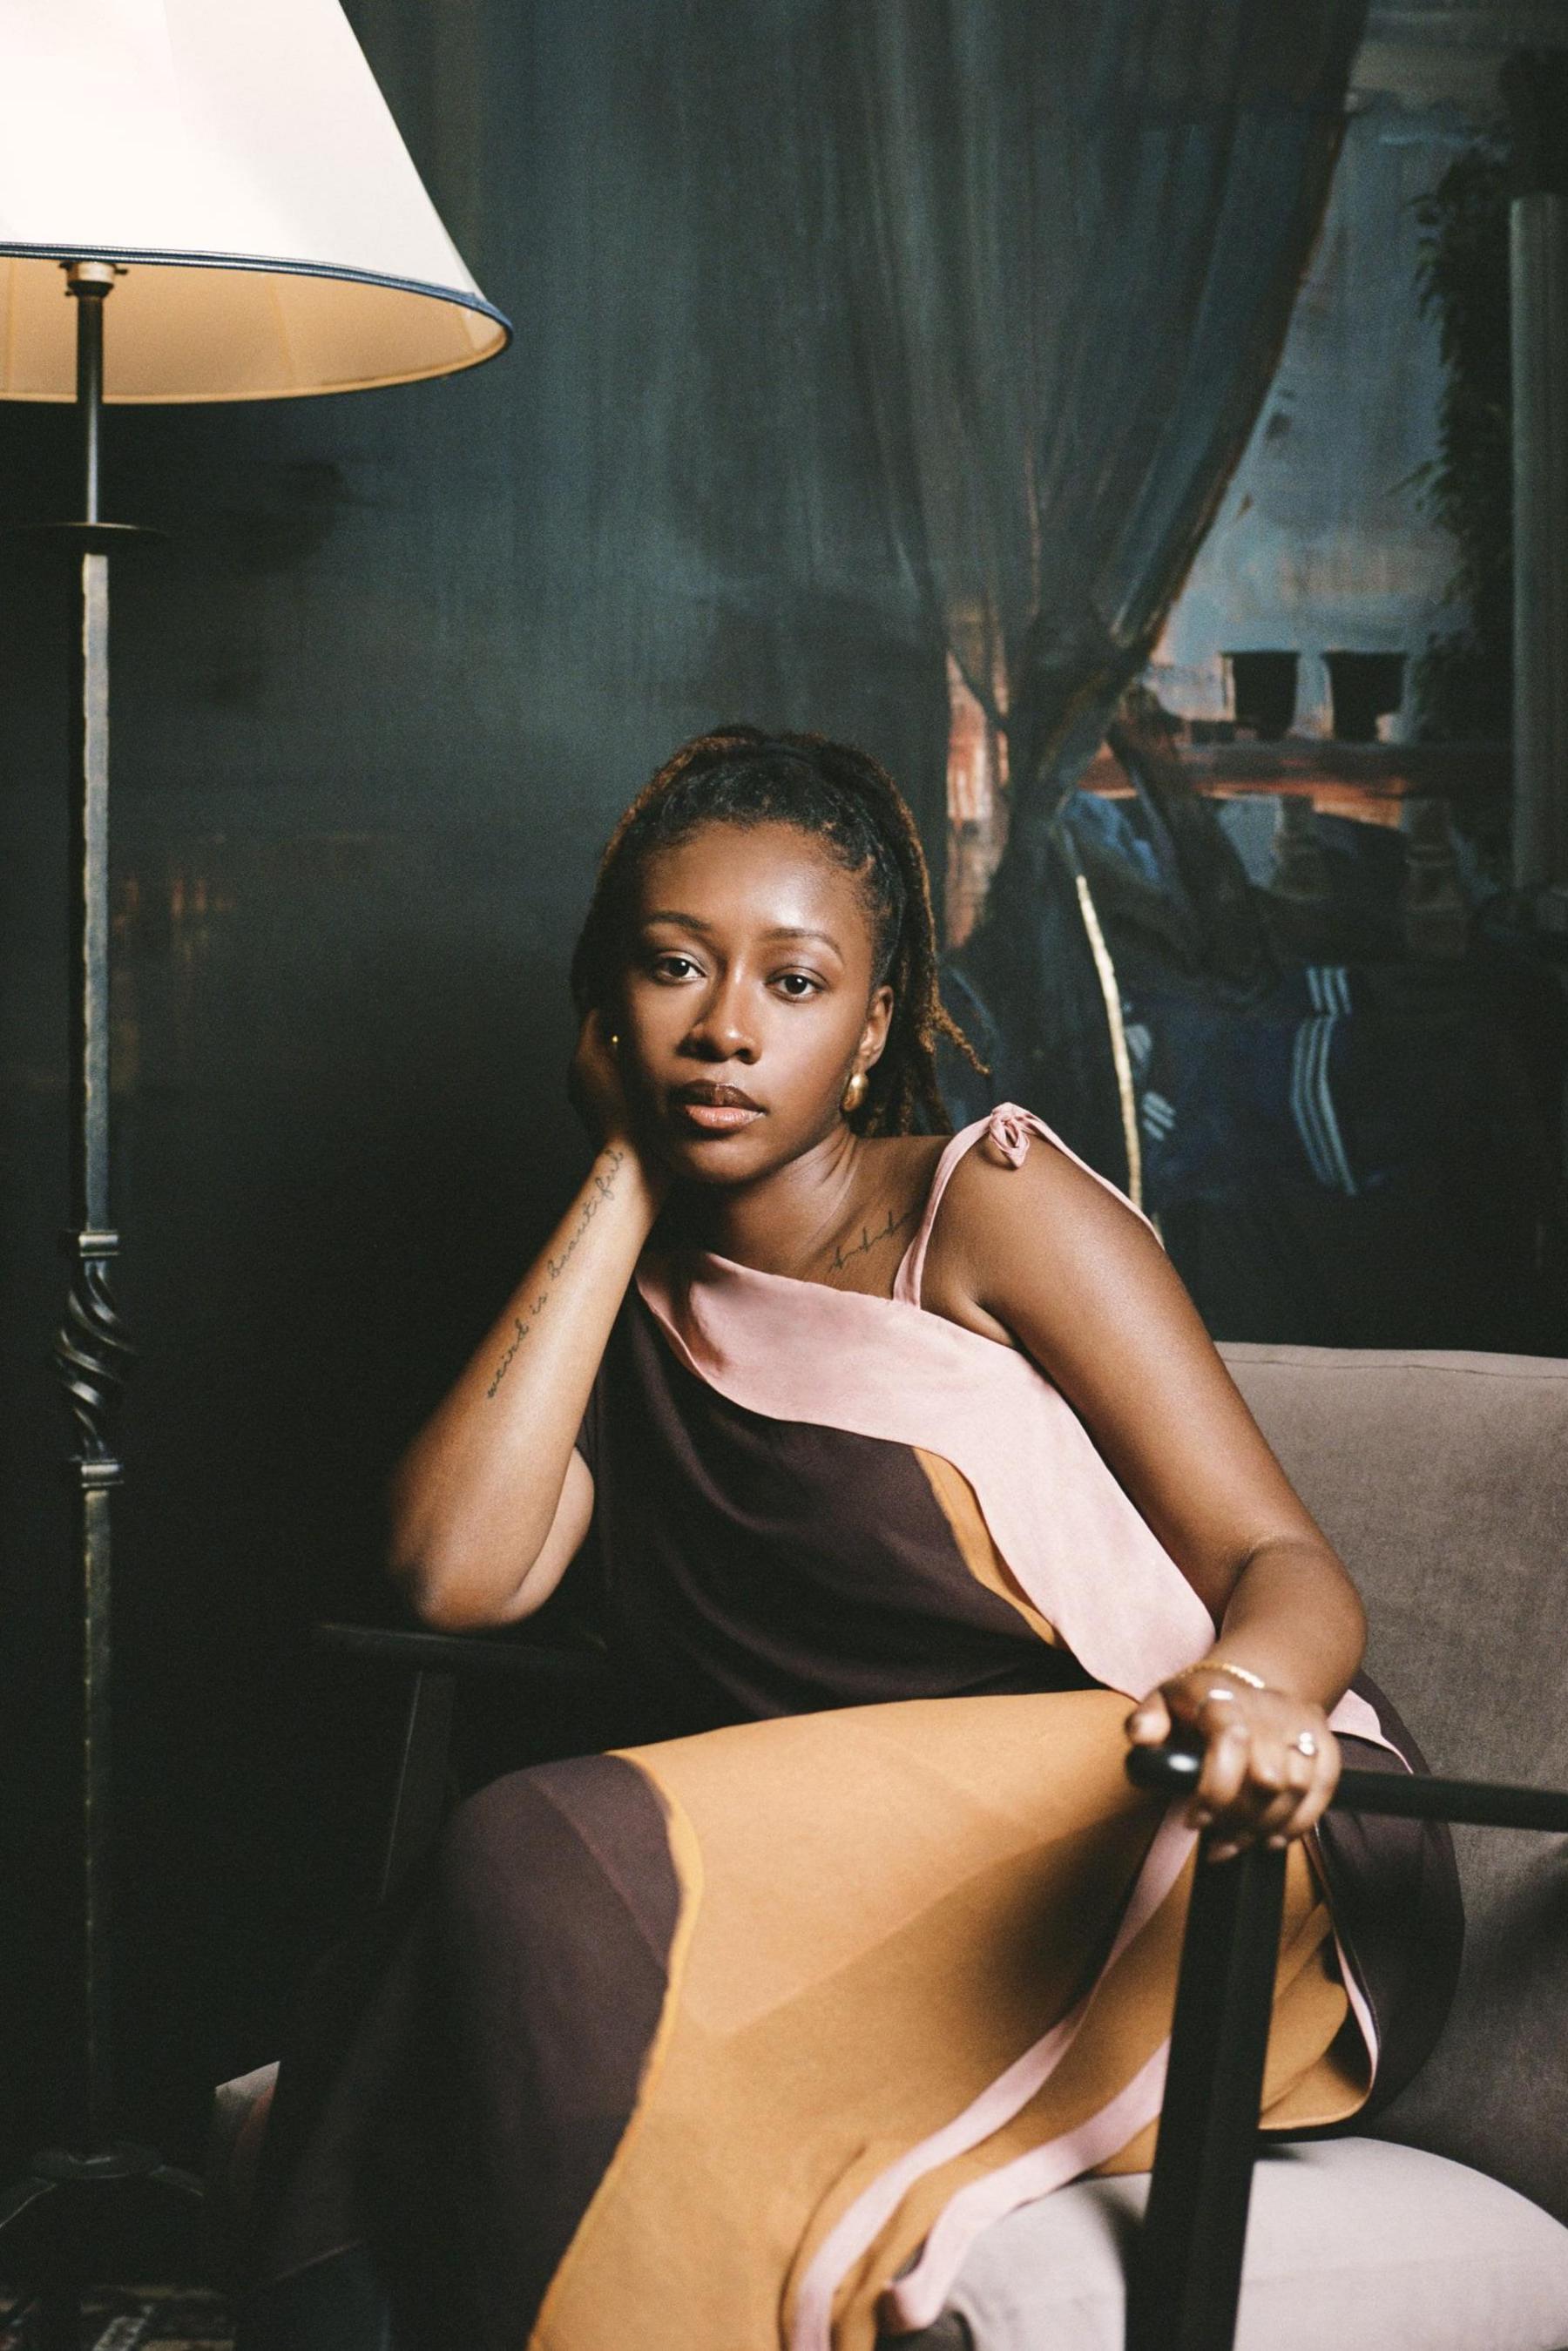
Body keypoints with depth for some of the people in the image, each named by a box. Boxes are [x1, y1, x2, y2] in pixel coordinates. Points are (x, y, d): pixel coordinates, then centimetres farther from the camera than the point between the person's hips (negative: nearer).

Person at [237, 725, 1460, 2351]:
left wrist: (1249, 1685, -31)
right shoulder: (622, 1295, 17)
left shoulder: (991, 1208, 2)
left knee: (553, 1862, -28)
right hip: (864, 1892, 4)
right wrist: (621, 1179, 3)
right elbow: (456, 1573, -4)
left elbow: (1292, 1570, -5)